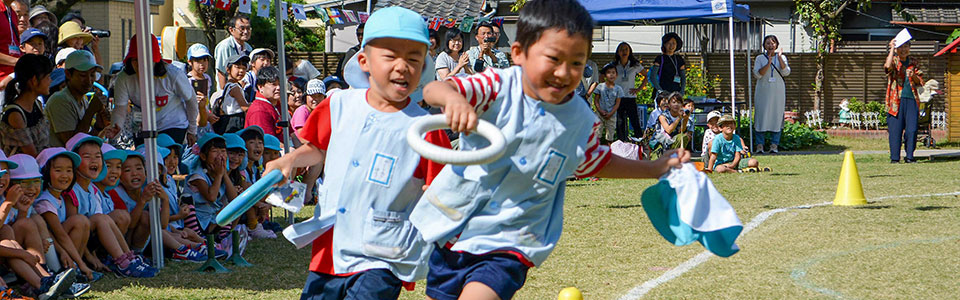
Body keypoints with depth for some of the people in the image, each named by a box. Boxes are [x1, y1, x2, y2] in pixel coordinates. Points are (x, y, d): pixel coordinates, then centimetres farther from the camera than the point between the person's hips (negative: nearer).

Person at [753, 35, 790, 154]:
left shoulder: (782, 58, 8)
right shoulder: (760, 58, 5)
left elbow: (786, 72, -6)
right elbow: (757, 74, -8)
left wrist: (779, 57, -13)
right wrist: (768, 63, -18)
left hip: (778, 91, 1)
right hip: (763, 91, -1)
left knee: (777, 116, -2)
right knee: (761, 116, -5)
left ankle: (774, 145, 2)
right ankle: (759, 145, -2)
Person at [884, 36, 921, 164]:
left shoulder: (912, 63, 15)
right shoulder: (893, 60, 2)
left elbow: (920, 82, 15)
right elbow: (888, 66, -24)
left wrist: (914, 76, -7)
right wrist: (892, 48, -22)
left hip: (911, 99, 3)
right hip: (896, 99, -3)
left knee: (912, 129, -2)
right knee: (895, 129, -3)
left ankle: (909, 156, 7)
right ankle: (894, 157, 3)